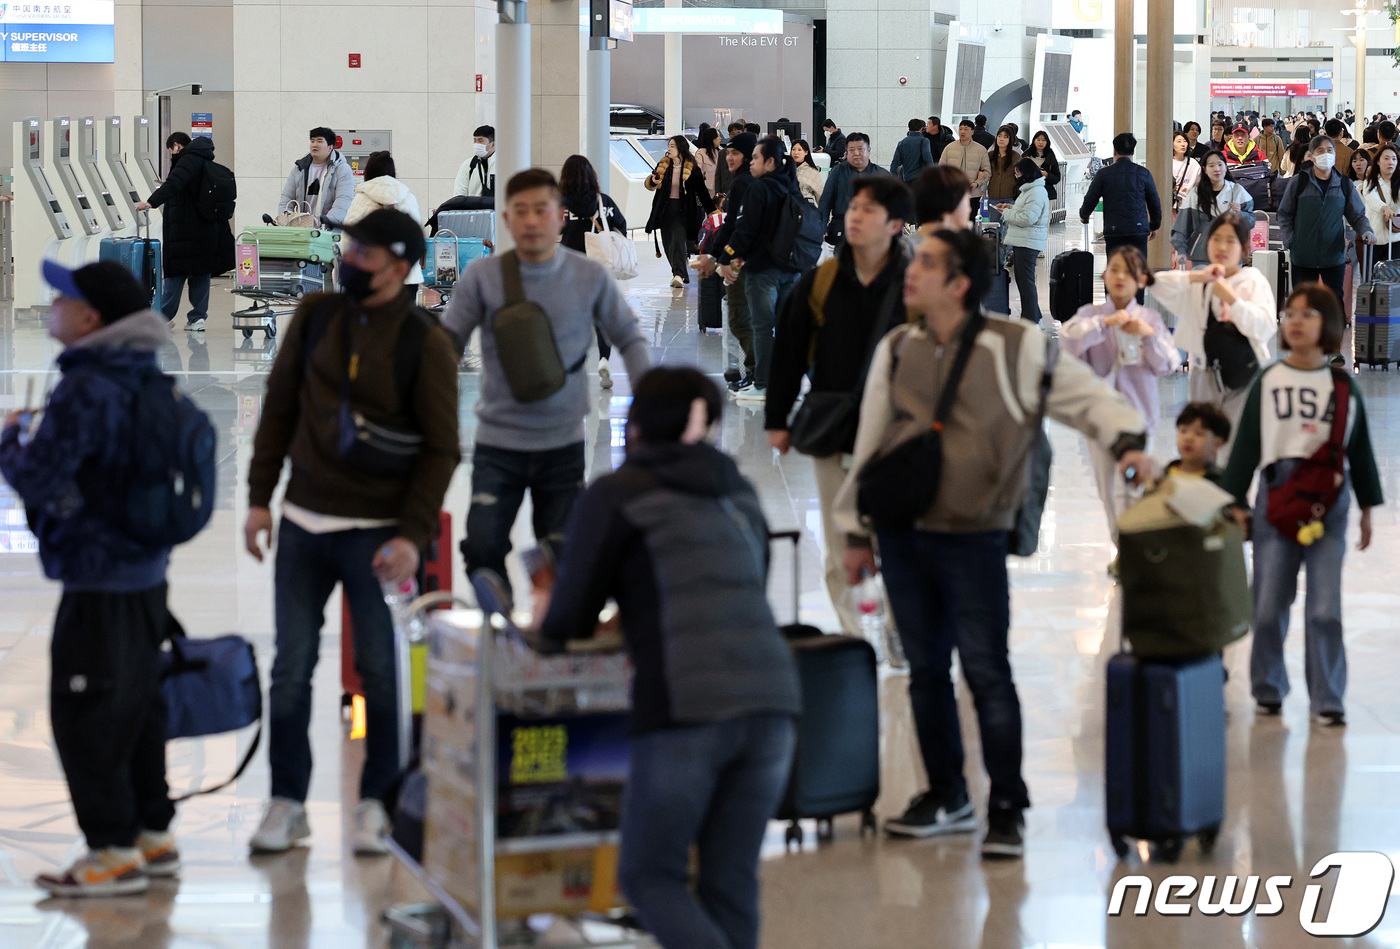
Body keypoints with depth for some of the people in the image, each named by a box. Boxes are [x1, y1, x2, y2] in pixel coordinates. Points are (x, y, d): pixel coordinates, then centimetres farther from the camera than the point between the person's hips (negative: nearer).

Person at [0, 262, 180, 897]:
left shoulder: (86, 391, -21)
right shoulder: (145, 379, 8)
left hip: (98, 583, -9)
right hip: (147, 574, 9)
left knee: (85, 714, -2)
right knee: (138, 707, 17)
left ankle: (113, 851, 1)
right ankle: (152, 834, 24)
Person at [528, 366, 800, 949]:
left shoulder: (614, 496, 6)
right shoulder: (740, 496, 21)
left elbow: (568, 625, 8)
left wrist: (545, 630, 30)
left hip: (687, 707, -5)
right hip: (771, 698, 5)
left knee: (650, 877, 7)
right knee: (729, 882, 11)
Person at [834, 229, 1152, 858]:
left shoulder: (1016, 346, -5)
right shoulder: (896, 349, 9)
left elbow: (1086, 394, 0)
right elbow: (870, 441, 14)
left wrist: (1126, 441, -19)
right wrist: (855, 530, 15)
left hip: (973, 539, -5)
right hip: (902, 534, 5)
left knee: (987, 673, -6)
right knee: (925, 669, 11)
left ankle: (1007, 809, 3)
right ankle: (946, 796, 24)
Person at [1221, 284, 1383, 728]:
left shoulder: (1343, 387, 6)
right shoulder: (1267, 382, 3)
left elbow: (1359, 449, 12)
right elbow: (1246, 446, 5)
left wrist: (1367, 508, 14)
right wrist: (1233, 504, 2)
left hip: (1328, 499, 0)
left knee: (1325, 606, -3)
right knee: (1269, 604, 3)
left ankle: (1326, 700, 4)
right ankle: (1268, 690, 19)